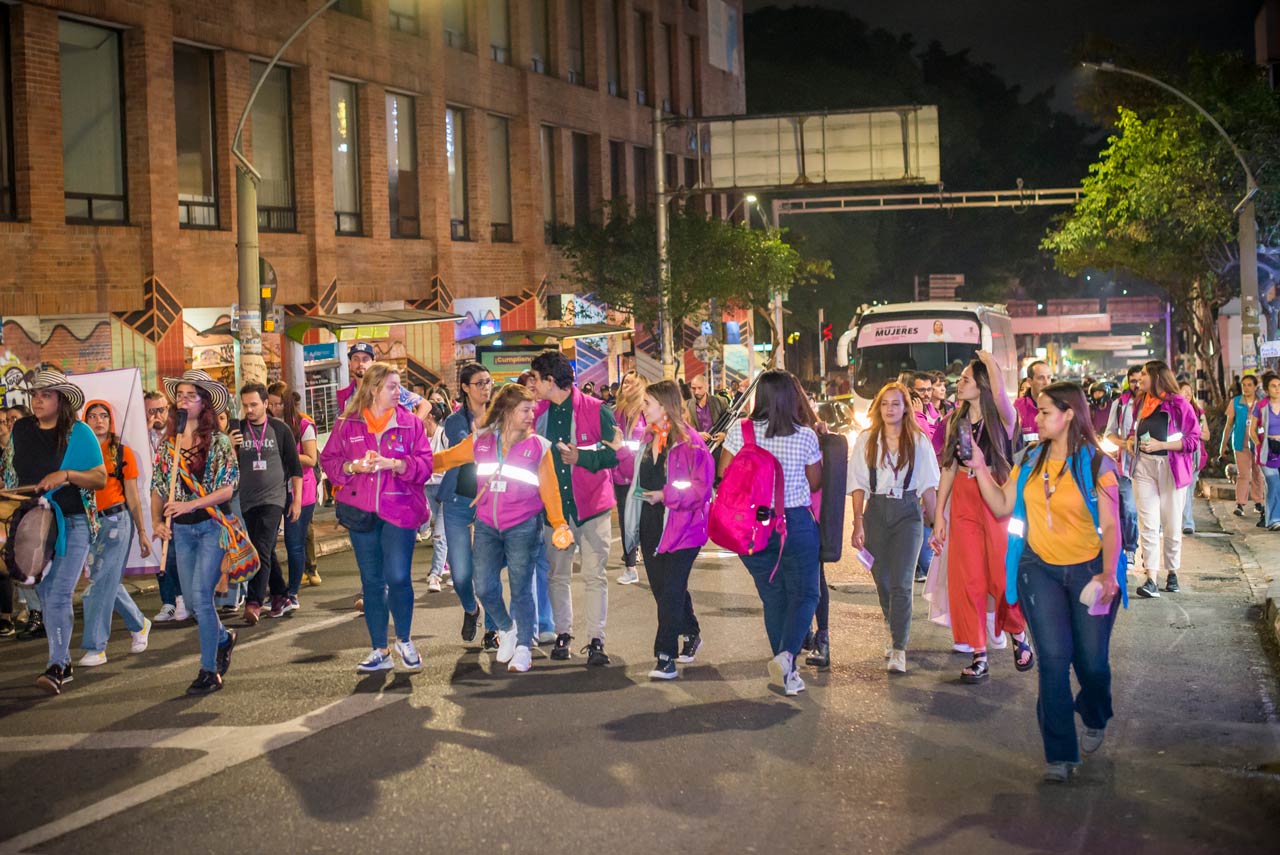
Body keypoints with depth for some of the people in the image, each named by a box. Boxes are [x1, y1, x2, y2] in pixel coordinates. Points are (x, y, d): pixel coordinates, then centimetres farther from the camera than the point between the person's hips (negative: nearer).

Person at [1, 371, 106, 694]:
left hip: (73, 524, -5)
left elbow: (100, 479, -5)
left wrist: (67, 475, -20)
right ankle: (64, 661, 20)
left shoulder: (79, 433, -5)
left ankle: (56, 667, -13)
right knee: (46, 596, 9)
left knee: (59, 596, -13)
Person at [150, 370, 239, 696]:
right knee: (192, 599, 8)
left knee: (201, 596, -12)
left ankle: (209, 671, -3)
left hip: (212, 524, -5)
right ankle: (224, 638, 37)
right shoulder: (168, 442, 9)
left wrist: (190, 505, -18)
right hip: (181, 530, 5)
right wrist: (156, 520, -3)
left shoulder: (218, 441, -5)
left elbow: (228, 487, -10)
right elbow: (158, 486, 12)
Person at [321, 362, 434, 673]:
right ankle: (380, 651, 17)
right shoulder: (347, 425, 5)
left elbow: (425, 464, -2)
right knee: (371, 582, 7)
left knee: (398, 577, -10)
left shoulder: (410, 423, 3)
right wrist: (353, 466, -12)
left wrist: (394, 464, -17)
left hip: (399, 510, -2)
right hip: (361, 512, 2)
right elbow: (328, 460, 6)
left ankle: (404, 640, 15)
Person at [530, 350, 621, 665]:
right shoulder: (539, 413, 6)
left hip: (591, 503, -4)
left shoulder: (596, 410, -9)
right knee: (557, 574, 8)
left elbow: (616, 452, -11)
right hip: (555, 505, 4)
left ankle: (596, 640, 2)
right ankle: (562, 634, 20)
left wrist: (581, 457, -22)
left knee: (594, 575, -2)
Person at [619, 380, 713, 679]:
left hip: (681, 525, -8)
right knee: (661, 587, 15)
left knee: (671, 590, -9)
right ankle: (691, 634, 37)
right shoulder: (648, 438, 10)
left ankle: (666, 656, -4)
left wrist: (666, 495, -21)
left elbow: (702, 487, -17)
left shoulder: (689, 442, -14)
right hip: (651, 524, 8)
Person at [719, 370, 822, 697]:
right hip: (797, 523, -2)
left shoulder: (739, 432, -7)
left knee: (773, 597, 14)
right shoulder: (806, 436, -8)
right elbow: (815, 483, 3)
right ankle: (786, 654, -16)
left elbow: (723, 476, 0)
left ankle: (787, 671, 18)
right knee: (804, 594, 8)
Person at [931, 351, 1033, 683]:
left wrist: (991, 363, -9)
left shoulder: (1002, 418, -6)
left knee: (1004, 575, -1)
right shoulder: (955, 421, 9)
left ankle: (1018, 634, 27)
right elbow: (949, 468, 11)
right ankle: (979, 657, 9)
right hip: (963, 503, 5)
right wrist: (939, 514, 7)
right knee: (966, 578, 2)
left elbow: (999, 395, -27)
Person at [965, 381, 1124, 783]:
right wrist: (980, 468, -4)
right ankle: (1059, 754, 0)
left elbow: (1110, 525, -8)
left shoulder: (1096, 464, -8)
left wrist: (1108, 573, -17)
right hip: (1040, 569, 2)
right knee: (1053, 658, -6)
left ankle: (1095, 720, 37)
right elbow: (1003, 507, 5)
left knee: (1091, 662, 2)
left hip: (1088, 570, -2)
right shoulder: (1030, 461, 5)